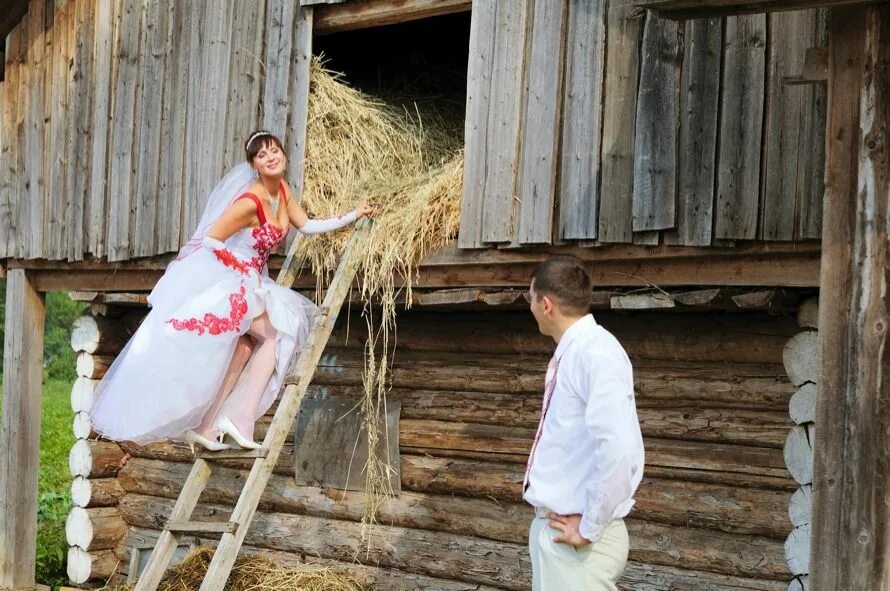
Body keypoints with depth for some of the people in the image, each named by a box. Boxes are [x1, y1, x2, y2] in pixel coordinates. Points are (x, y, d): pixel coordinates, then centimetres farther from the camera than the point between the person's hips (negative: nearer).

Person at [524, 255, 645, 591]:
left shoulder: (595, 353, -20)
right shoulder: (570, 353, 10)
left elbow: (617, 449, -30)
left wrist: (588, 527, -21)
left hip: (576, 540, -9)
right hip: (551, 527, 9)